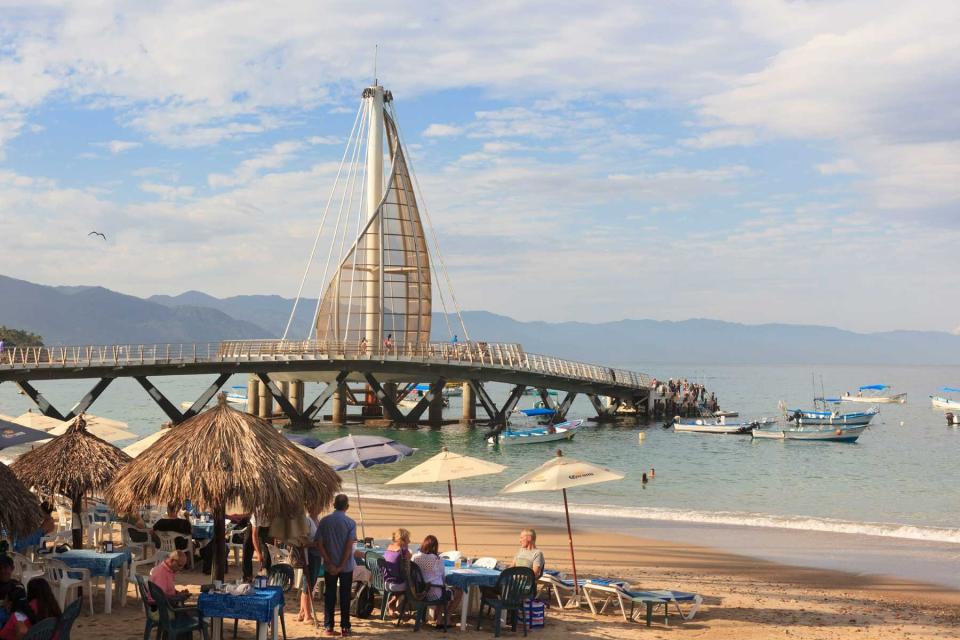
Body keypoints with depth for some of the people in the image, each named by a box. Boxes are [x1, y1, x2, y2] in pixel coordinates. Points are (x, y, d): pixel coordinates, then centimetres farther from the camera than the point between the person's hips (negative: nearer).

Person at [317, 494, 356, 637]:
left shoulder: (324, 521, -2)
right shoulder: (350, 522, -8)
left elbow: (320, 544, -6)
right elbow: (349, 546, -14)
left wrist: (330, 564, -6)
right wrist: (341, 566, -11)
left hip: (329, 566, 2)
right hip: (346, 566, -1)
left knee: (329, 596, 9)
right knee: (345, 597, 6)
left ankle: (328, 627, 9)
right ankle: (345, 627, 8)